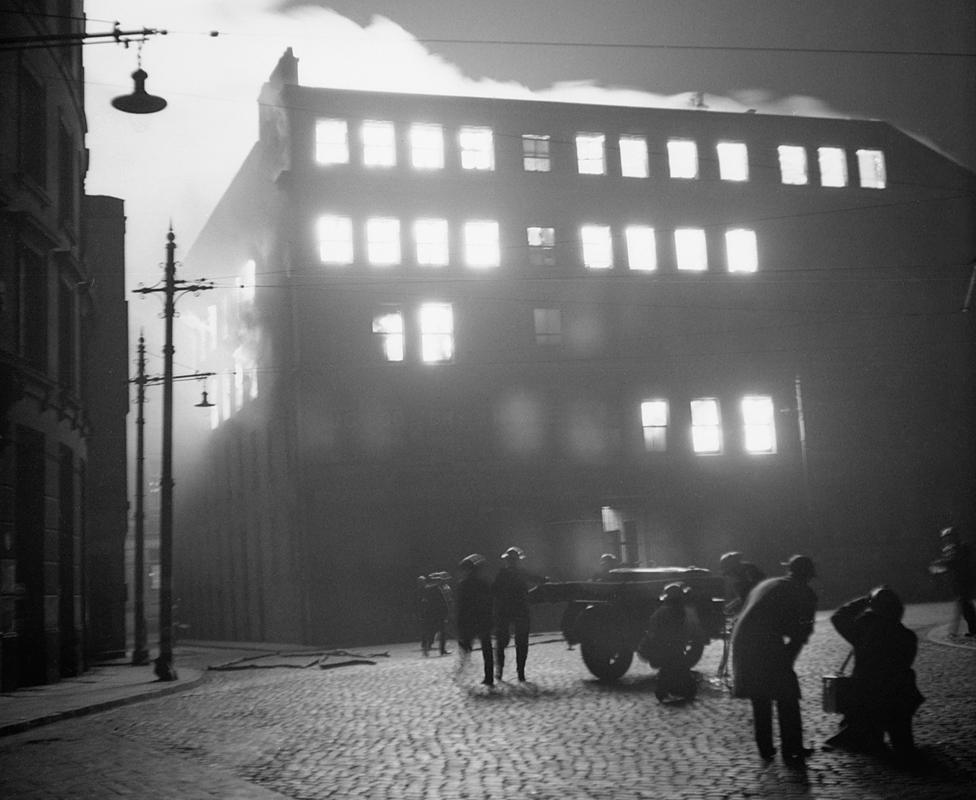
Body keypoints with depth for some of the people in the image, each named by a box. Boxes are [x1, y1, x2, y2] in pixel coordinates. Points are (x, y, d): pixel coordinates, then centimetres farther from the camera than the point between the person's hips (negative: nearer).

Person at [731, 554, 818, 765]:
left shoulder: (765, 585, 25)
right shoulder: (805, 594, 8)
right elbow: (801, 633, 4)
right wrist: (787, 659, 14)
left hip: (741, 642, 6)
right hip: (768, 646, -6)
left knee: (759, 700, 19)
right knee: (787, 699, 8)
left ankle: (765, 748, 25)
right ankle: (791, 751, 11)